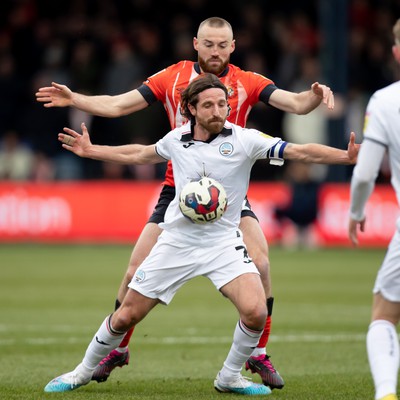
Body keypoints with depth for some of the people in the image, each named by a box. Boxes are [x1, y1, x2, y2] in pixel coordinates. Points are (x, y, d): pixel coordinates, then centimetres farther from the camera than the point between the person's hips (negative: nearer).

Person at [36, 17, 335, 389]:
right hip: (178, 188, 1)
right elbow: (117, 105, 2)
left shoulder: (247, 82, -2)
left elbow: (294, 103, -11)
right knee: (137, 270, -4)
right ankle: (117, 348, 18)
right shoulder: (172, 78, 0)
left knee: (260, 264, -19)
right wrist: (73, 99, -11)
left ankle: (259, 354, -3)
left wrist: (314, 95, -33)